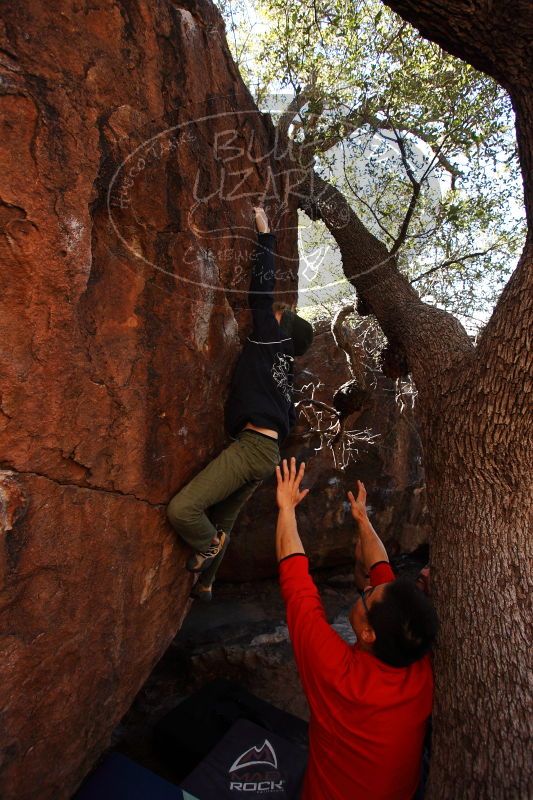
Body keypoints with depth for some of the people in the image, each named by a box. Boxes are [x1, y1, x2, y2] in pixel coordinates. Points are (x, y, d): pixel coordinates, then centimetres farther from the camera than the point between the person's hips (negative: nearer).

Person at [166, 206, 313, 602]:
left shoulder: (269, 338, 1)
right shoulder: (285, 366, 22)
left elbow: (263, 287, -1)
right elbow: (290, 419, 28)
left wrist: (265, 232, 8)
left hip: (251, 444, -10)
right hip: (269, 452, 10)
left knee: (181, 508, -18)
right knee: (222, 521, 22)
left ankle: (208, 547, 8)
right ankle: (204, 584, 38)